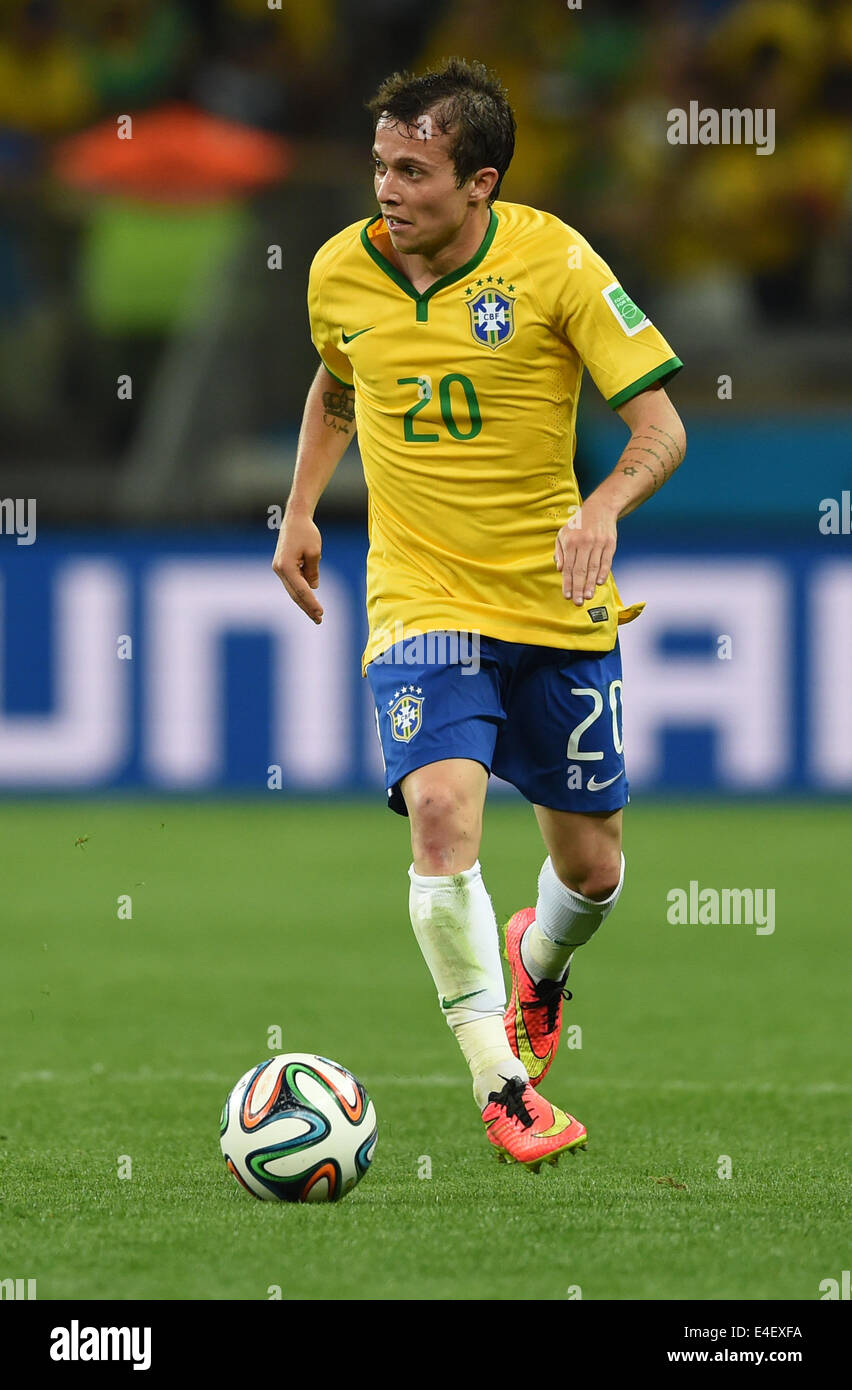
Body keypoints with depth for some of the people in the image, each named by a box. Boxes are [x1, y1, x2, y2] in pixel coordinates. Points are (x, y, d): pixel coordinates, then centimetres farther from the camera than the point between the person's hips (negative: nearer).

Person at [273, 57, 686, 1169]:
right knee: (441, 810, -24)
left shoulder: (554, 262, -13)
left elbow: (660, 428, -13)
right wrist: (300, 513, 13)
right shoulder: (341, 271, -3)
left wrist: (604, 507, -31)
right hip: (422, 605, 1)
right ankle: (501, 1086, -17)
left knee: (591, 868, 9)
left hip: (561, 608, 0)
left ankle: (537, 962, 46)